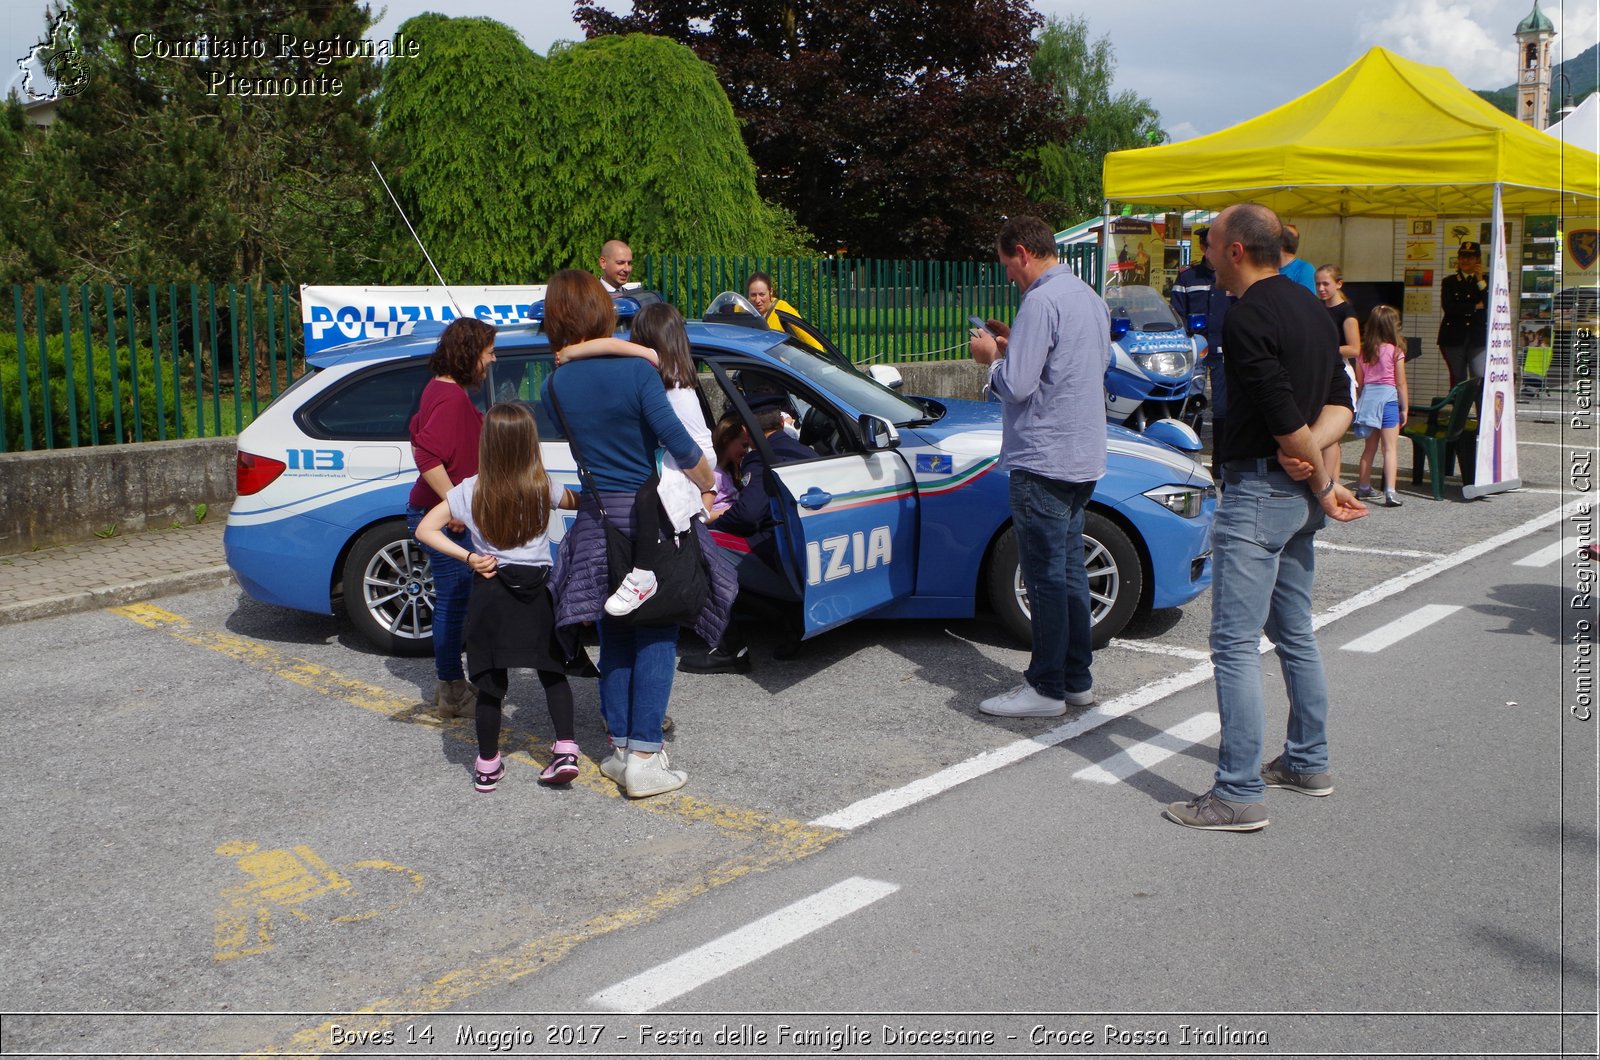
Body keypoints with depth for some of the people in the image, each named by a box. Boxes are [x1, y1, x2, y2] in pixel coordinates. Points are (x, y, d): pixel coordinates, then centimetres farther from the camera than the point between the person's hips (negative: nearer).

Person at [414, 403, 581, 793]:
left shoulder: (470, 491, -5)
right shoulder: (544, 488, -5)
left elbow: (425, 530, -5)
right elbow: (578, 502, 14)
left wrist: (468, 557, -7)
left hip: (492, 591, 0)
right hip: (537, 590, 1)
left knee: (490, 682, 7)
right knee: (552, 672, 14)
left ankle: (487, 766, 15)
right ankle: (566, 749, 5)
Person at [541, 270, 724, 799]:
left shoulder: (556, 386, -1)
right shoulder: (636, 371, -15)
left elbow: (583, 446, 9)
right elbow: (680, 444, -16)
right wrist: (705, 485, 0)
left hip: (597, 519, 4)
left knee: (614, 636, 16)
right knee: (656, 637, 2)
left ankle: (620, 747, 20)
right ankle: (645, 758, -1)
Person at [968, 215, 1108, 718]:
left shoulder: (1041, 302, -17)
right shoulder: (1091, 298, 13)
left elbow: (1016, 386, -21)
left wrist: (991, 356, 0)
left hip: (1043, 459, -10)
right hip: (1083, 457, 10)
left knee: (1046, 576, -3)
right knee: (1070, 570, 15)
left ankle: (1047, 688, 4)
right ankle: (1078, 678, 23)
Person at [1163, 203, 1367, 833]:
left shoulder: (1249, 316, -17)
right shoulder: (1310, 308, 12)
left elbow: (1284, 418, -20)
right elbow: (1340, 403, 12)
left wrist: (1322, 483, -6)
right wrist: (1310, 453, -5)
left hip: (1257, 490, -10)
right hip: (1299, 495, 10)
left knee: (1235, 643, -7)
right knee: (1295, 633, 19)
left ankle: (1239, 794, -5)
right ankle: (1308, 764, 30)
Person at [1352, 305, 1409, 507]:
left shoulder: (1363, 351, 3)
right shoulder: (1395, 352, -9)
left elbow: (1359, 381, 8)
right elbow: (1400, 384, -5)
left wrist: (1360, 404, 17)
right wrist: (1404, 408, 3)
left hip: (1367, 397, 5)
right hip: (1388, 397, -5)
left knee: (1370, 447, 17)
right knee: (1390, 448, -5)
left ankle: (1363, 487, 25)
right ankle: (1390, 491, -13)